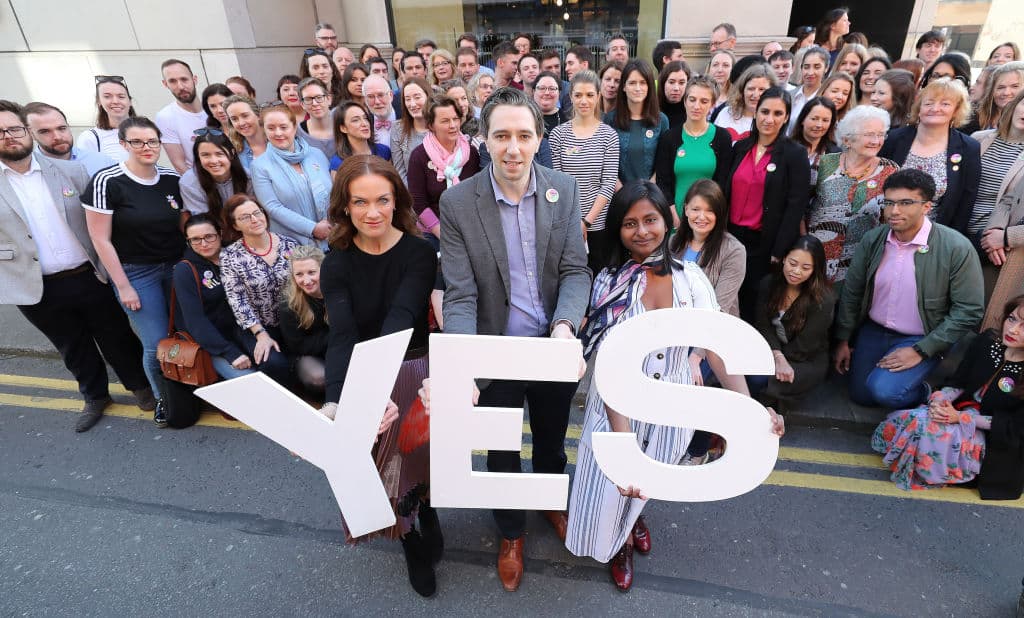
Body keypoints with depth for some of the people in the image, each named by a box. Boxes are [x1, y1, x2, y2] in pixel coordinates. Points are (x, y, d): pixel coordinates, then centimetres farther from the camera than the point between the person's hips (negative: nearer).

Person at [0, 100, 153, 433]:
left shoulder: (70, 171, 0)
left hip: (89, 277, 0)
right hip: (39, 289, 1)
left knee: (117, 338, 12)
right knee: (74, 348, 17)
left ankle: (141, 386, 33)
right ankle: (95, 396, 37)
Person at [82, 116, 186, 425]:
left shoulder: (171, 179, 2)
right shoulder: (107, 181, -11)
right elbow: (101, 240, -9)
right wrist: (123, 286, -9)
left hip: (176, 267, 4)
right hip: (136, 272, -4)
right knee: (157, 345, -3)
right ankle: (163, 398, 24)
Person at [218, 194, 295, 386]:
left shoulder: (289, 244, 1)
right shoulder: (229, 256, -4)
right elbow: (237, 300, -6)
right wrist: (261, 334, -14)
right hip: (257, 328, -2)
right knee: (275, 364, -29)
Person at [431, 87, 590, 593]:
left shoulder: (564, 190, -9)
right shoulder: (456, 202, -16)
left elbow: (575, 270, -8)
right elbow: (460, 296, -18)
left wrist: (565, 326, -27)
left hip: (555, 347, 2)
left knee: (551, 438, 25)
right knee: (501, 449, 19)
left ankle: (553, 502, 57)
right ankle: (510, 531, 48)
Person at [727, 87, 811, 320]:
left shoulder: (795, 154, -5)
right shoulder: (740, 147, 8)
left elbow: (796, 206, -9)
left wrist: (779, 252, -13)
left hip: (765, 243, -4)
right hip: (733, 236, 4)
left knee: (754, 305, 6)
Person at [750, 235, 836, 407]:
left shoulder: (824, 300, -15)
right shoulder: (769, 283, -2)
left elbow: (803, 346, -14)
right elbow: (763, 325, -7)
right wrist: (778, 357, -23)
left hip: (808, 362, -3)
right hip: (772, 349, 3)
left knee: (776, 383, -31)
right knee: (754, 378, -28)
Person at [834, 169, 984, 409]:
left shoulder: (957, 248, -18)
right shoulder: (872, 239, -7)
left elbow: (968, 311, -14)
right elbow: (851, 292, 2)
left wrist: (920, 351, -17)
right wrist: (843, 340, 5)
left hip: (922, 339, -4)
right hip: (873, 331, 4)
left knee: (885, 391, -23)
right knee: (861, 396, 6)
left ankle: (932, 395, 9)